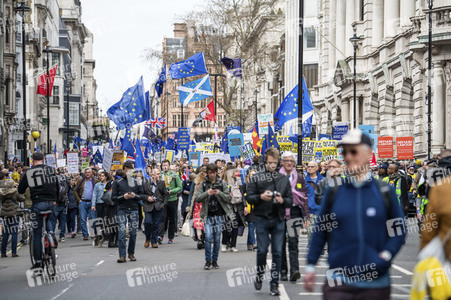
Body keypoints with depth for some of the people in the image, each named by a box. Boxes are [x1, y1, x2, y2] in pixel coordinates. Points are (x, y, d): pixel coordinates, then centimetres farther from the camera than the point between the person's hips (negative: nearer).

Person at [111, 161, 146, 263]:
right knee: (122, 233, -10)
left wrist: (135, 196, -8)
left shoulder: (136, 182, 10)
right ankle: (122, 256, -11)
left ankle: (131, 253, 17)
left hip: (133, 210, 2)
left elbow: (142, 195, 11)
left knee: (133, 233, 4)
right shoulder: (118, 182, 6)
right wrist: (123, 197, -11)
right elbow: (113, 197, 4)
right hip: (122, 210, -2)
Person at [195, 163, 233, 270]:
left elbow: (229, 198, 2)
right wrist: (207, 193, -19)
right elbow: (197, 198, -2)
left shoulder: (222, 183, 5)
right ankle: (208, 261, -4)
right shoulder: (203, 184, 6)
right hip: (208, 216, -1)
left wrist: (220, 193, -16)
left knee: (217, 239, 2)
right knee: (208, 237, -13)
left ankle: (214, 260, 14)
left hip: (219, 216, 1)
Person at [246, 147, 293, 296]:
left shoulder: (284, 179, 9)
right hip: (262, 218, -2)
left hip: (278, 219, 2)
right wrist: (261, 197, -18)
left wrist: (282, 200, -12)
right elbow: (249, 198, 0)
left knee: (277, 253, 0)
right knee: (262, 251, -2)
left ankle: (275, 284, 5)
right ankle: (259, 277, 23)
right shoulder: (256, 178, 2)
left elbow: (290, 200, 9)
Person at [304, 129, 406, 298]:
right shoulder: (334, 192, 3)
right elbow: (320, 232, 8)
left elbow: (399, 229, 7)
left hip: (375, 283, 0)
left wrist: (386, 256, -8)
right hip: (338, 282, 0)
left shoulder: (384, 192, 1)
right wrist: (310, 266, 7)